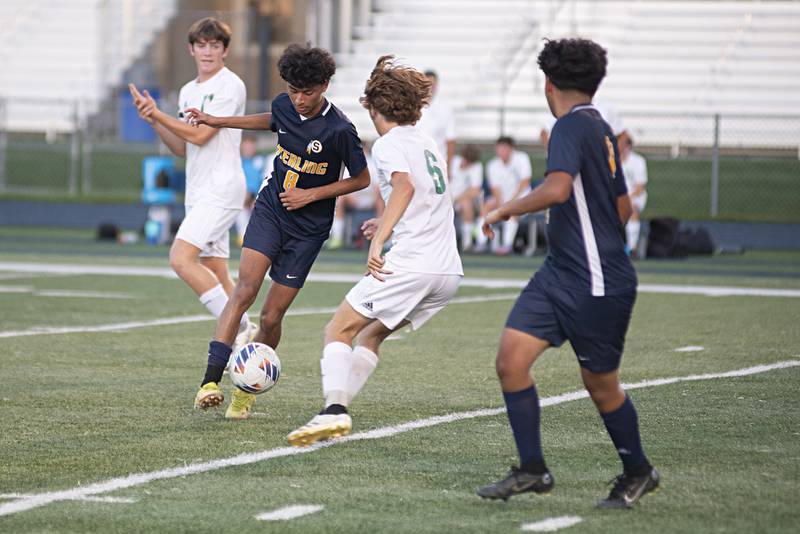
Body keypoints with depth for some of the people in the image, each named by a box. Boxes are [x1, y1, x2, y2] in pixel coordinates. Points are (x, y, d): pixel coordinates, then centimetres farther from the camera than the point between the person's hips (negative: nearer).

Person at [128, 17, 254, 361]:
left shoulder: (229, 86, -8)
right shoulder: (188, 91, 17)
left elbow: (199, 135, -15)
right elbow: (182, 149, 17)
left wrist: (157, 114, -10)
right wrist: (153, 121, 2)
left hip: (221, 188, -9)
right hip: (198, 191, 9)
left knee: (181, 258, -20)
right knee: (216, 275, 7)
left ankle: (237, 326, -15)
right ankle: (245, 333, 13)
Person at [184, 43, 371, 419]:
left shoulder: (339, 130, -17)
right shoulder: (284, 106, -2)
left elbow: (361, 179, -5)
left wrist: (311, 195, -11)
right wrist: (219, 121, 26)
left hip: (307, 228, -3)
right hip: (270, 208, 3)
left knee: (272, 316, -3)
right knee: (244, 290, -19)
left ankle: (247, 390, 21)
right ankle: (211, 381, -27)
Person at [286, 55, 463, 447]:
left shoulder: (388, 144, -2)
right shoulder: (428, 144, 23)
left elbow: (405, 186, -24)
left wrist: (379, 241, -28)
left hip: (410, 264, -8)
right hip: (449, 271, 8)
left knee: (339, 330, -3)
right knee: (371, 334, 19)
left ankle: (333, 411, -22)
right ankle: (337, 411, 8)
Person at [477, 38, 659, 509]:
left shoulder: (572, 126, -15)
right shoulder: (601, 129, 12)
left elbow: (558, 188, -31)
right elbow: (623, 209, 19)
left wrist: (506, 210, -17)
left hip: (599, 286, -9)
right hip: (559, 275, 9)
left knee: (601, 385, 6)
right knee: (511, 359, -1)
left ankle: (638, 472, 26)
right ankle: (532, 470, 5)